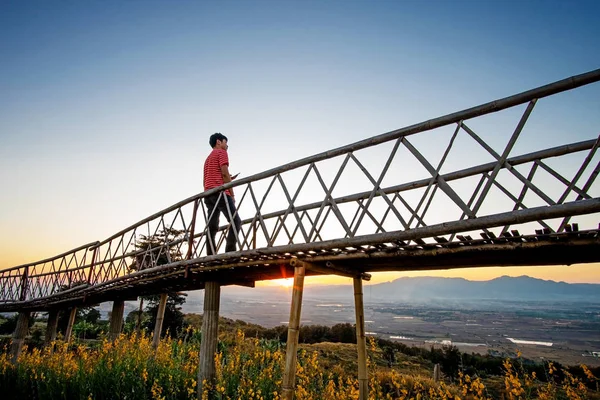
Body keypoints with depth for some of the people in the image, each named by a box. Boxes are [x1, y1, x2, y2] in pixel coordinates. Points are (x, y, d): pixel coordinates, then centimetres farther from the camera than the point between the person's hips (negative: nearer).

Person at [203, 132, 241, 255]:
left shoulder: (208, 158, 31)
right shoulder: (221, 152, 6)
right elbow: (225, 173, -8)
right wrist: (232, 194, -7)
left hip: (208, 193, 9)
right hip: (220, 192, -9)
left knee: (212, 227, 0)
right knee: (236, 221, -13)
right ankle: (230, 252, -26)